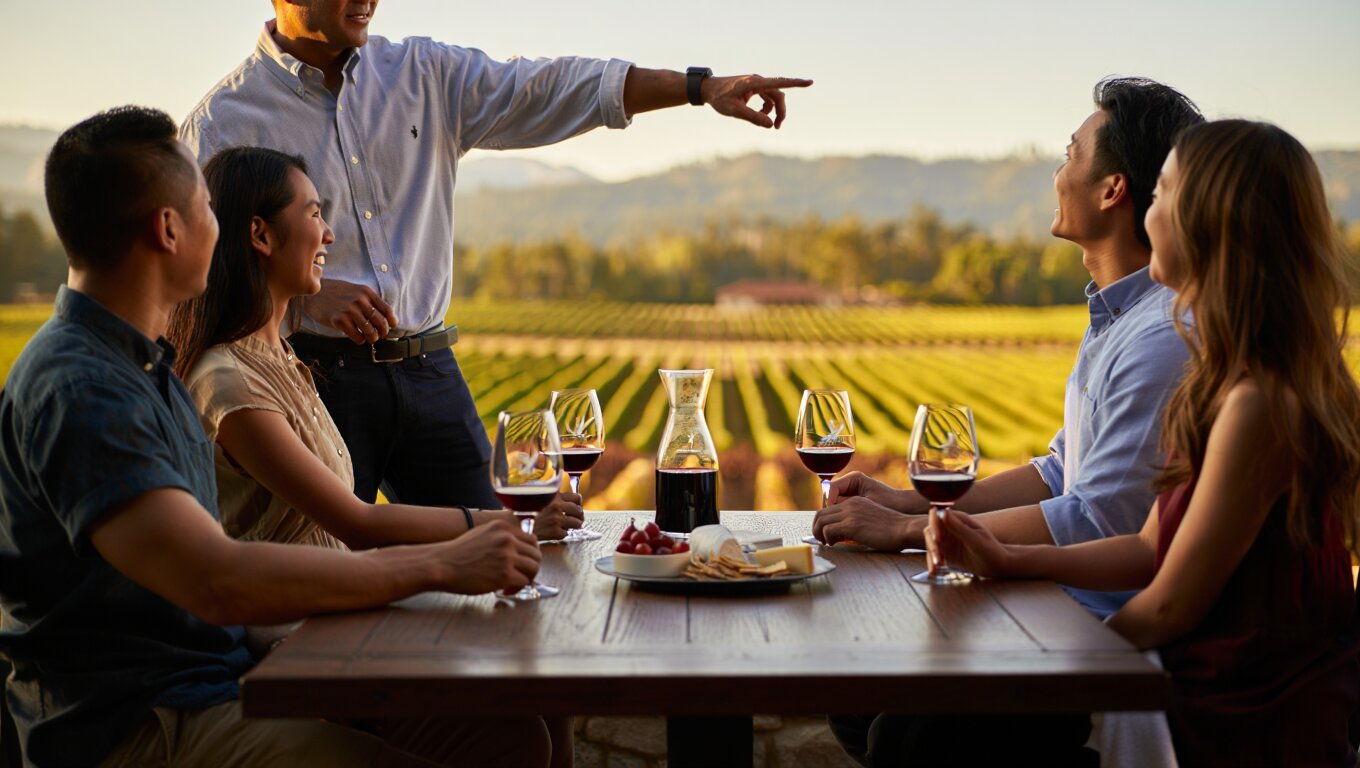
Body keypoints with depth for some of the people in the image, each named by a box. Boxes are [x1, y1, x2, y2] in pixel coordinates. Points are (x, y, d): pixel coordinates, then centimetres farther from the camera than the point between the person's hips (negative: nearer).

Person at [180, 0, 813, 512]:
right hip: (316, 377, -3)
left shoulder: (423, 74, 8)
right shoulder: (223, 122, -2)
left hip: (428, 370, 4)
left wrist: (701, 86, -5)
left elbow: (549, 90, 3)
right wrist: (305, 293, -20)